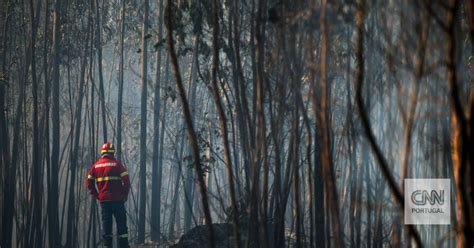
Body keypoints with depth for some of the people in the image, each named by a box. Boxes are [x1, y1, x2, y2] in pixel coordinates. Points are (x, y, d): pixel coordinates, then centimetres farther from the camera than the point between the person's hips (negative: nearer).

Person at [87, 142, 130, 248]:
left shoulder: (96, 165, 7)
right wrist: (125, 195, 0)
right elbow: (126, 180, -11)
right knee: (121, 223, 2)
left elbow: (89, 182, 9)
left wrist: (96, 195, 14)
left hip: (103, 200, 3)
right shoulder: (116, 164, -6)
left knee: (106, 223, 7)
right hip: (117, 199, -3)